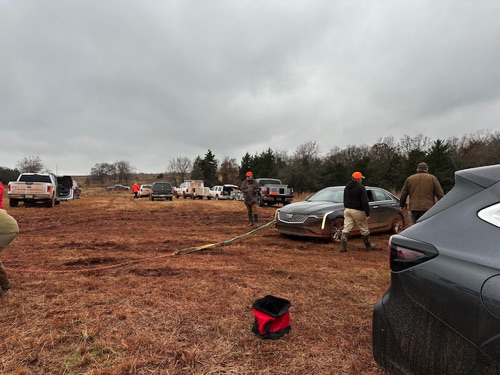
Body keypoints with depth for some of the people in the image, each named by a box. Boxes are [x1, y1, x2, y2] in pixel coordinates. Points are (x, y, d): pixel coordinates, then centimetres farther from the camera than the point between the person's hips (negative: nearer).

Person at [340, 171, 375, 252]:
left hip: (347, 210, 6)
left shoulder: (346, 187, 12)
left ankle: (343, 247, -5)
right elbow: (364, 202, -16)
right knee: (364, 229, 12)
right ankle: (368, 245, 27)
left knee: (346, 229, 1)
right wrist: (367, 213, -13)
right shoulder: (361, 187, -12)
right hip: (357, 211, -6)